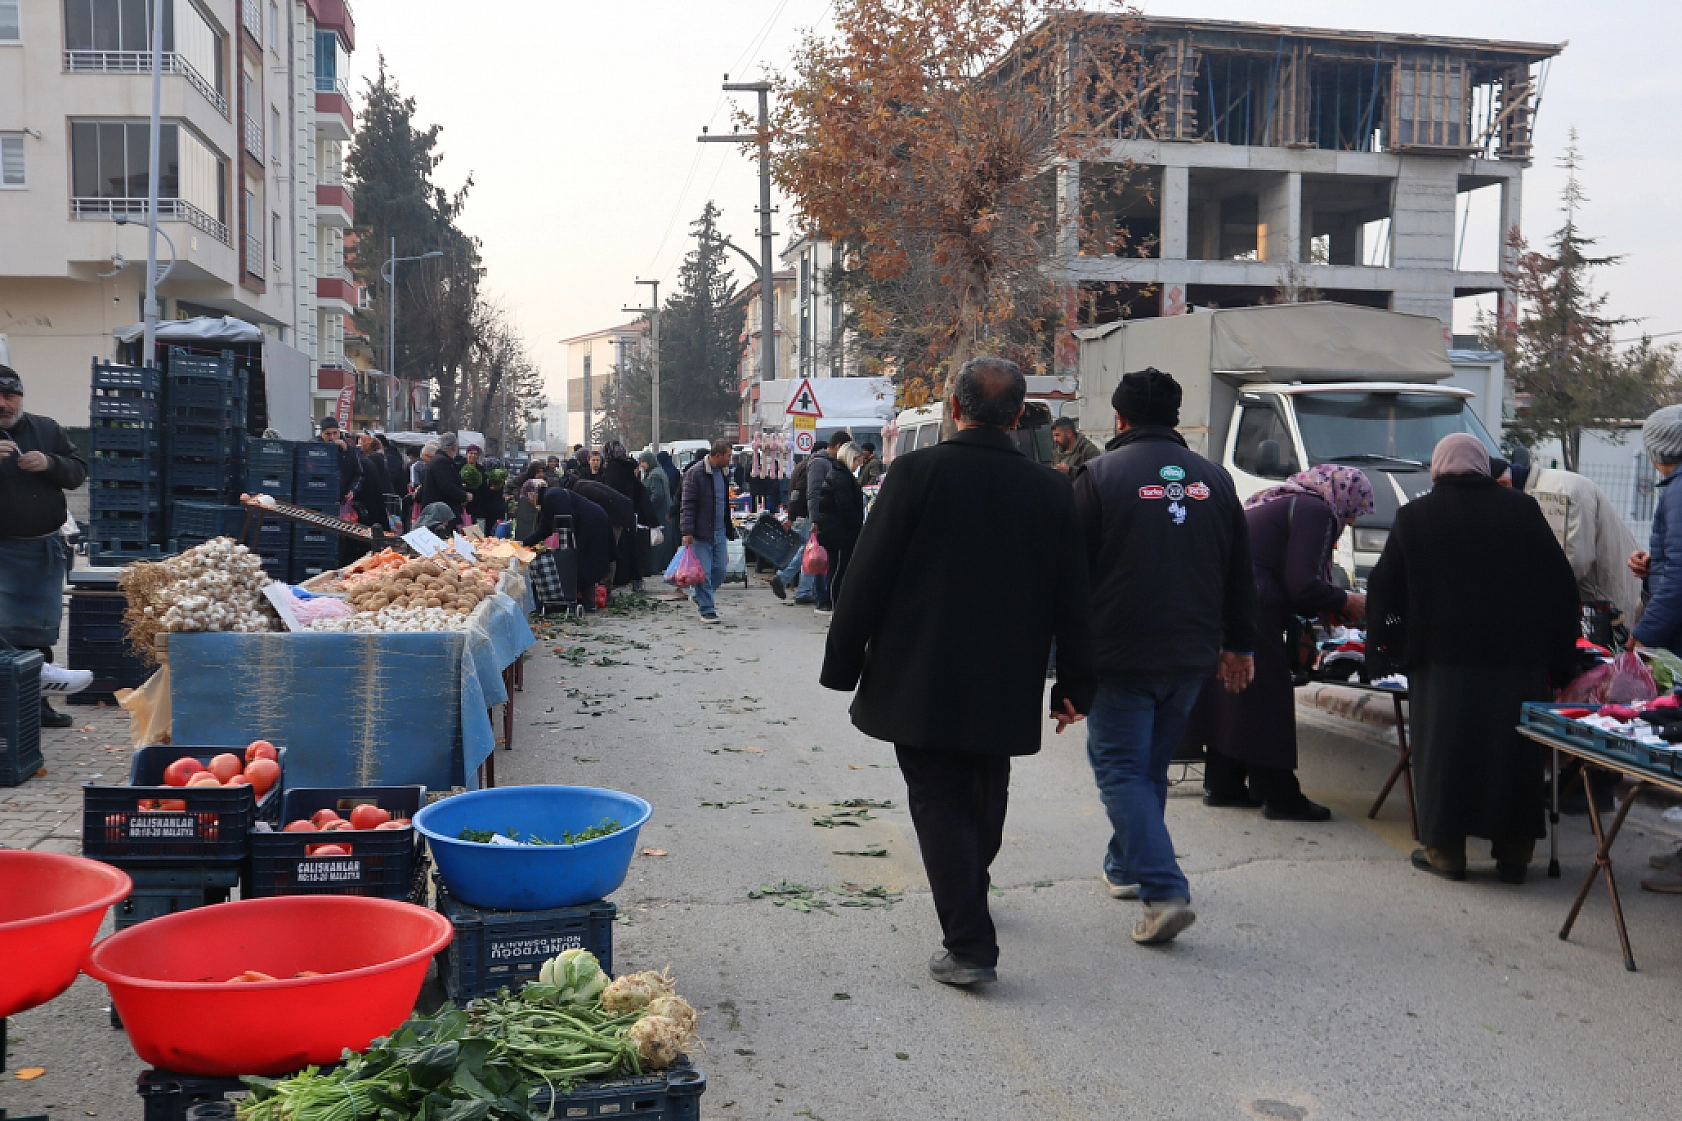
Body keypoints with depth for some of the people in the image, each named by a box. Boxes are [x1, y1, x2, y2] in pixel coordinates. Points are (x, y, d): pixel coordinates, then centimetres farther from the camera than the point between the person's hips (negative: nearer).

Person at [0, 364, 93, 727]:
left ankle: (37, 701, 22)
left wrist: (49, 464, -14)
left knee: (42, 628, 12)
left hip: (48, 548, 4)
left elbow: (79, 471, 7)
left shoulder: (46, 429, 6)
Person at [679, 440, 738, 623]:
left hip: (720, 532, 7)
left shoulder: (723, 472, 13)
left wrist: (728, 529, 23)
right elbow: (688, 505, -12)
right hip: (701, 533, -7)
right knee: (704, 572, -4)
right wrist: (687, 532, -17)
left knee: (720, 569, 7)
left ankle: (698, 595, 29)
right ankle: (706, 610, 6)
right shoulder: (695, 473, -10)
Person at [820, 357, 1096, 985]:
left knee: (939, 801, 2)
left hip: (919, 680, -4)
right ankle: (968, 898, 45)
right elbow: (1073, 598, 4)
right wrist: (1074, 686, 13)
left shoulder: (917, 473, -10)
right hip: (1006, 689, 4)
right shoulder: (1050, 490, 0)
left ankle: (969, 945, -4)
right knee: (984, 800, 23)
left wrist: (843, 666, -1)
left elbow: (867, 577, -10)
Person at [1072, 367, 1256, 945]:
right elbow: (1240, 574, 14)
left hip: (1119, 656, -5)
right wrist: (1239, 644, 23)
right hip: (1191, 657, 5)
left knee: (1120, 768, 0)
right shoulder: (1214, 478, 8)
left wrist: (1065, 653, -1)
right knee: (1152, 765, 20)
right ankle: (1127, 866, 35)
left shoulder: (1100, 475, -7)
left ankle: (1164, 891, -12)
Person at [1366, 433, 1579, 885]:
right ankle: (1514, 851, 14)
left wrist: (1383, 647, 15)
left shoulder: (1415, 516, 3)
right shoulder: (1523, 510, 6)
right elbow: (1562, 587, 8)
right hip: (1519, 659, 2)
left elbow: (1385, 591, 4)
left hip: (1442, 656, -2)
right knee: (1514, 749, 9)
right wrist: (1559, 658, 13)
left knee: (1444, 747, 4)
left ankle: (1445, 849, 7)